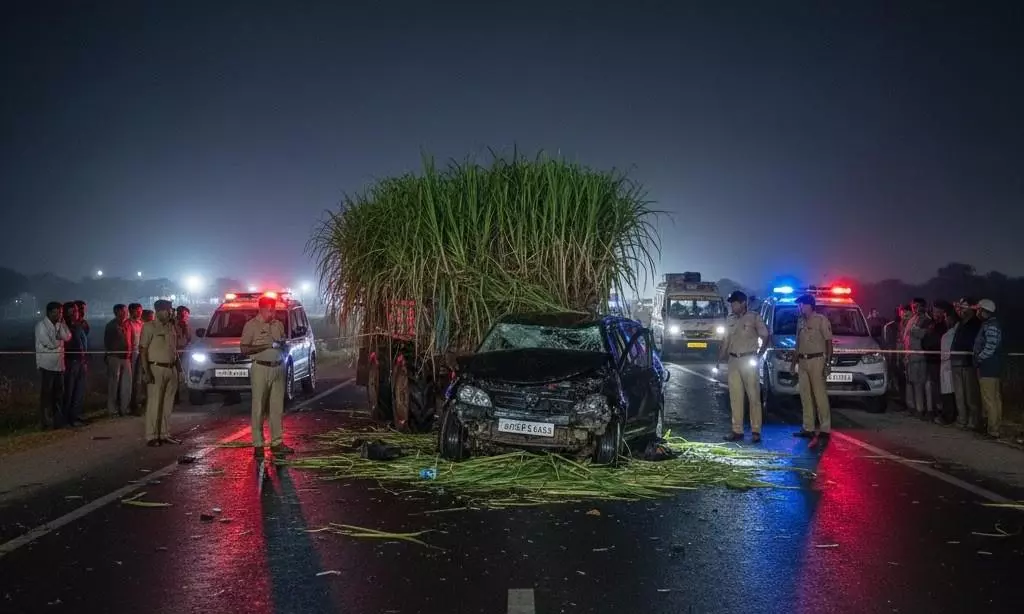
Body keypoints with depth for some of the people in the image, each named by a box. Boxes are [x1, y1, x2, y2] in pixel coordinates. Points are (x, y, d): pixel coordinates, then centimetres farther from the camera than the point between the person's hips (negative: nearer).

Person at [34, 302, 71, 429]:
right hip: (47, 365, -7)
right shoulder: (41, 325, -10)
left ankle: (57, 420, 19)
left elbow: (67, 337, -3)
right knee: (46, 394, -1)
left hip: (59, 364, 7)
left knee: (59, 394, 10)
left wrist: (61, 323, -5)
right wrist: (61, 342, 0)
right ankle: (45, 422, 4)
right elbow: (50, 343, -18)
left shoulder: (59, 325, 12)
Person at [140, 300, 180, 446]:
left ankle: (165, 434, 13)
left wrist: (177, 368, 12)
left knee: (168, 404, 7)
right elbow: (143, 350, -10)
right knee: (154, 404, -6)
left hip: (171, 369, 6)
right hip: (156, 369, -6)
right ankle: (151, 437, -3)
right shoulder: (149, 326, -5)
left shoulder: (172, 327, 15)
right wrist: (146, 371, -17)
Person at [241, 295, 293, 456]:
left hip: (278, 369, 5)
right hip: (261, 369, -5)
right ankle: (258, 444, 1)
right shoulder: (251, 325, -2)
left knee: (277, 407, 5)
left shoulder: (278, 324, 14)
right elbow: (244, 349, -8)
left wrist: (281, 344, -1)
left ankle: (277, 442, 10)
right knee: (259, 408, -3)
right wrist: (268, 345, -15)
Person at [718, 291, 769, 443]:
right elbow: (726, 341, 18)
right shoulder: (731, 320, 15)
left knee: (753, 396, -4)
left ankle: (756, 431, -2)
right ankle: (737, 430, 9)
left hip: (748, 360, -5)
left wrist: (759, 355, -10)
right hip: (733, 361, 6)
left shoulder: (754, 318, -1)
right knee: (735, 397, 5)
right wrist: (720, 359, 11)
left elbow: (765, 337, -2)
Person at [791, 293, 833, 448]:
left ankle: (825, 429, -4)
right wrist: (793, 363, 20)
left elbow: (829, 342, -8)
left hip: (817, 361, -7)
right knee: (805, 397, 9)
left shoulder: (821, 320, -6)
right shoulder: (800, 322, 16)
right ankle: (808, 428, 14)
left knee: (820, 396, -7)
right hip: (802, 362, 7)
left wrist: (828, 363, -15)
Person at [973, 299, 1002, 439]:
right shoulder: (990, 324, 14)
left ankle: (993, 430, -4)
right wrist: (979, 358, 11)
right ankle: (996, 425, 22)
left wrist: (978, 359, -10)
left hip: (987, 368, -10)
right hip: (991, 367, 10)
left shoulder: (990, 326, -18)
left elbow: (989, 349, -23)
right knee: (995, 398, 15)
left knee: (989, 400, -7)